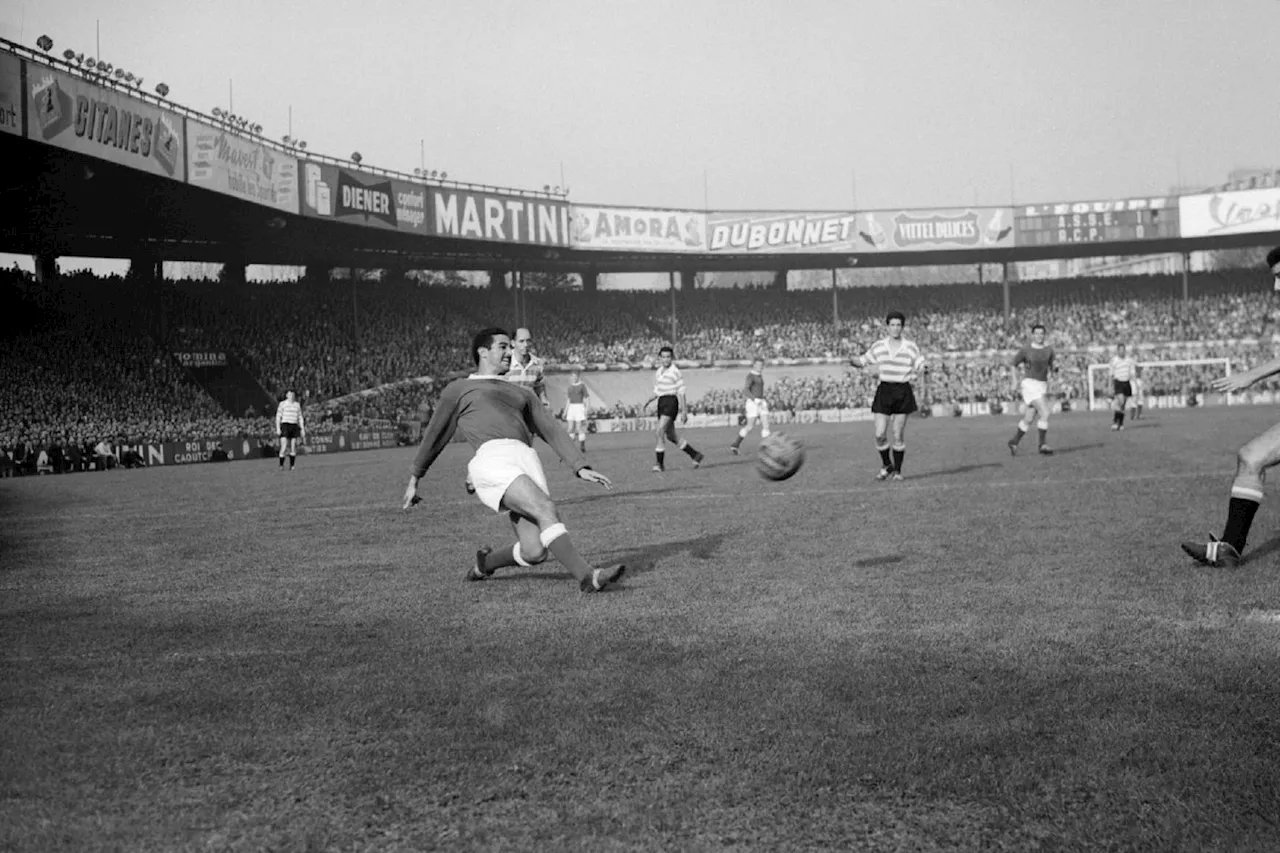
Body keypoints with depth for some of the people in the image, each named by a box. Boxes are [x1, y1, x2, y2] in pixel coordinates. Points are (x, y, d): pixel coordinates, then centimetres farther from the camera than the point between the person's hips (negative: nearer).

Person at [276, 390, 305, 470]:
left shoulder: (297, 405, 13)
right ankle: (281, 465, -4)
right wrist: (278, 428, -10)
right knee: (284, 447, -13)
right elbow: (278, 417, -1)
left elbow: (300, 418, 16)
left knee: (293, 448, 1)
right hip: (285, 425, -4)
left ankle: (291, 466, 8)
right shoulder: (282, 404, 1)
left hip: (294, 427, 4)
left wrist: (303, 429, 11)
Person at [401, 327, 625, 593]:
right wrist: (413, 480, 31)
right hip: (492, 460, -5)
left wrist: (581, 468, 12)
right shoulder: (457, 390, 22)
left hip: (527, 460, 5)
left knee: (534, 552, -9)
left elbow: (552, 431, 26)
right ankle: (587, 576, -31)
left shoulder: (522, 394, 34)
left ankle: (485, 563, 21)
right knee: (546, 509, -27)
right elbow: (435, 436, 27)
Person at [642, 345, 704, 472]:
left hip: (671, 402, -8)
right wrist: (647, 402, 7)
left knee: (660, 431, -20)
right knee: (670, 436, 11)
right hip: (661, 402, 8)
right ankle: (695, 455, 24)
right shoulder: (658, 372, 14)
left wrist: (684, 412, -13)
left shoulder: (675, 372, -8)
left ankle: (660, 463, -15)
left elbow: (681, 392, -9)